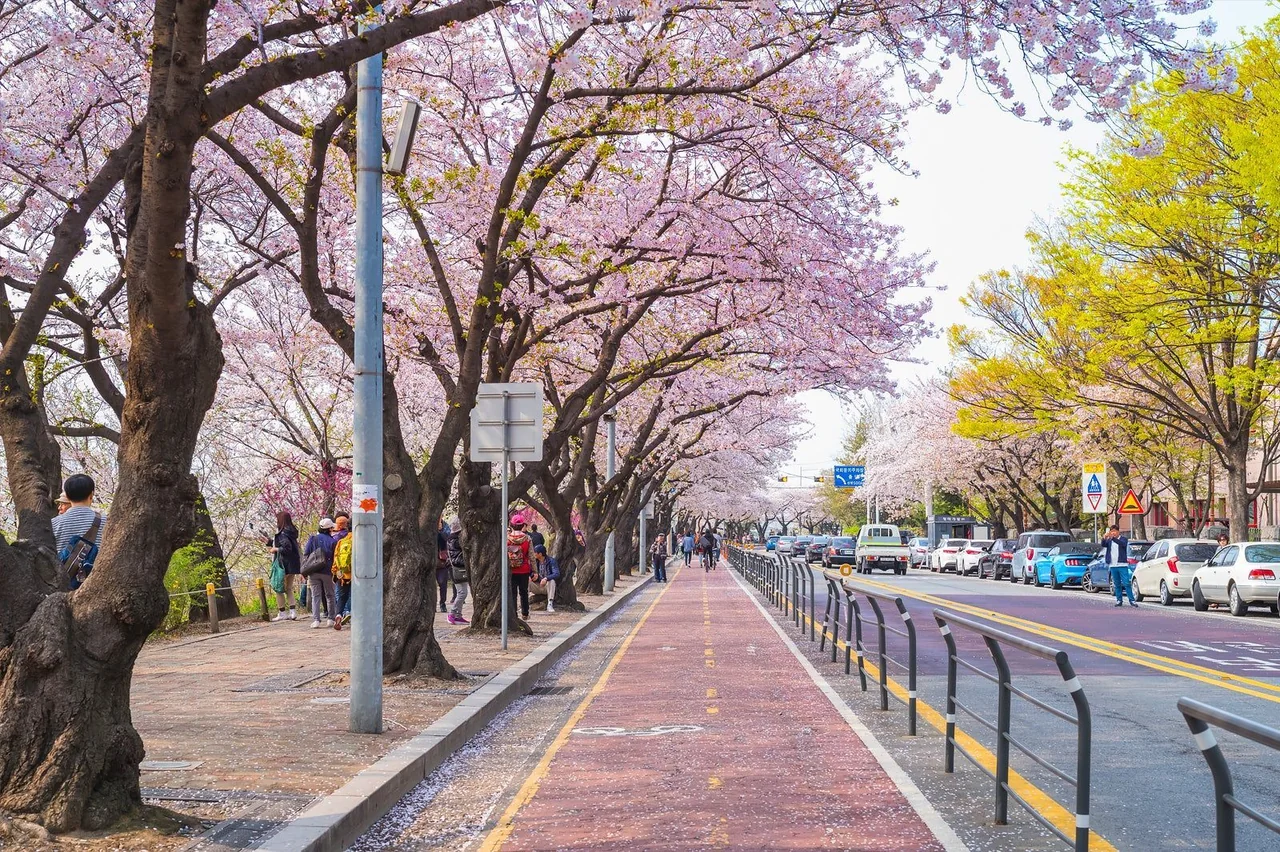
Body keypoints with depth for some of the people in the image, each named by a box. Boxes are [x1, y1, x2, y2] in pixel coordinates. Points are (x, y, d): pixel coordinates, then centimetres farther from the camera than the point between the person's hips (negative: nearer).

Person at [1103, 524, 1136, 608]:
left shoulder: (1123, 539, 2)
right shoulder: (1109, 540, 12)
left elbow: (1123, 544, -20)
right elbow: (1103, 545, -7)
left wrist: (1113, 538, -35)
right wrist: (1104, 538, -29)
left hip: (1122, 565, -3)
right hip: (1113, 565, 3)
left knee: (1126, 583, -7)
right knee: (1117, 585, 7)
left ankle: (1132, 600, -6)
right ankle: (1119, 600, 12)